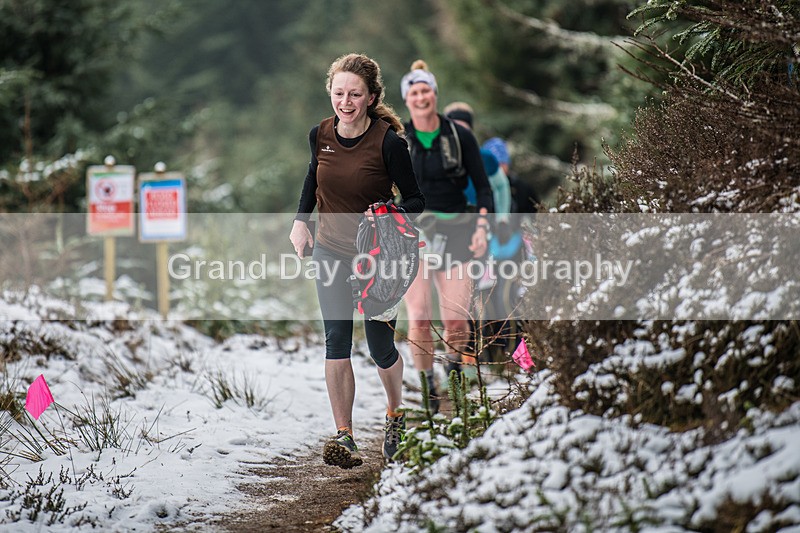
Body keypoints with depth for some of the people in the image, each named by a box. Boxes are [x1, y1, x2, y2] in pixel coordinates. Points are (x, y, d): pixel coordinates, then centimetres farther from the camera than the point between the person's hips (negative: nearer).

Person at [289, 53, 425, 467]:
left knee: (380, 346, 6)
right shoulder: (320, 135, -4)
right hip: (331, 250, 3)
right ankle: (344, 437, -11)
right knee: (337, 340, -10)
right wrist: (300, 220, 7)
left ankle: (395, 413, 36)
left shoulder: (388, 142, -18)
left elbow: (415, 200, -10)